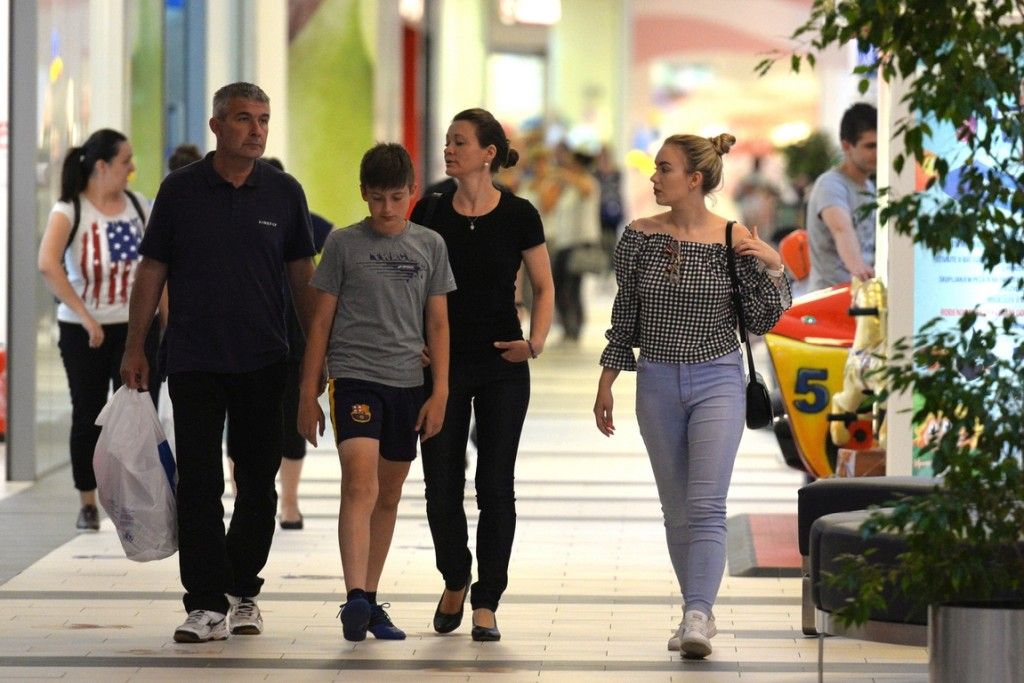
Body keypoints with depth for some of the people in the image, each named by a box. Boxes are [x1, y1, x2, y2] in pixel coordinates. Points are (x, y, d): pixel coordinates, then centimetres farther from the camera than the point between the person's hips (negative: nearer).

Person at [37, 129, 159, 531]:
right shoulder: (69, 210, -10)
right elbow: (48, 264, -25)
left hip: (137, 327, 3)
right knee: (88, 417, 6)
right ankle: (88, 505, 18)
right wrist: (84, 316, -27)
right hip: (83, 331, -3)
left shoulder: (138, 206, 4)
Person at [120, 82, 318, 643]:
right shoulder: (180, 190, 0)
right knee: (198, 484, -6)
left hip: (263, 364, 2)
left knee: (258, 483, 8)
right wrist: (134, 347, 1)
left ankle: (242, 592, 21)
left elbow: (302, 277, 9)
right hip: (194, 360, -2)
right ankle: (207, 604, -5)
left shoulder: (284, 192, 4)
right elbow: (152, 270, 4)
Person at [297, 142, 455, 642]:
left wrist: (439, 391, 3)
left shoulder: (429, 245, 7)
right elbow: (322, 320, 5)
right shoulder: (344, 244, 1)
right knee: (360, 481, -20)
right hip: (354, 375, -3)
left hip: (408, 381, 3)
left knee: (389, 495, 10)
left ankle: (370, 601, 20)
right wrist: (307, 393, 4)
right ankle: (355, 597, -28)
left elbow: (438, 323, 10)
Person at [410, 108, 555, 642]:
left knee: (495, 484, -1)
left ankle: (486, 602, 7)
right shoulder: (429, 212, 2)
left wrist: (535, 342, -11)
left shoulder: (518, 215, -4)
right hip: (442, 361, 2)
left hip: (501, 365, -2)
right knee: (441, 482, 2)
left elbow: (543, 287, 4)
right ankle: (455, 581, 27)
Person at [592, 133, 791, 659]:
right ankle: (698, 612, 19)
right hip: (657, 382, 3)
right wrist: (607, 383, 8)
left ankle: (697, 617, -20)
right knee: (677, 510, 9)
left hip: (716, 379, -3)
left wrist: (773, 270, -14)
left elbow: (760, 322, 0)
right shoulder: (640, 236, 1)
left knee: (706, 504, -14)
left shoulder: (735, 240, -6)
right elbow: (625, 314, 10)